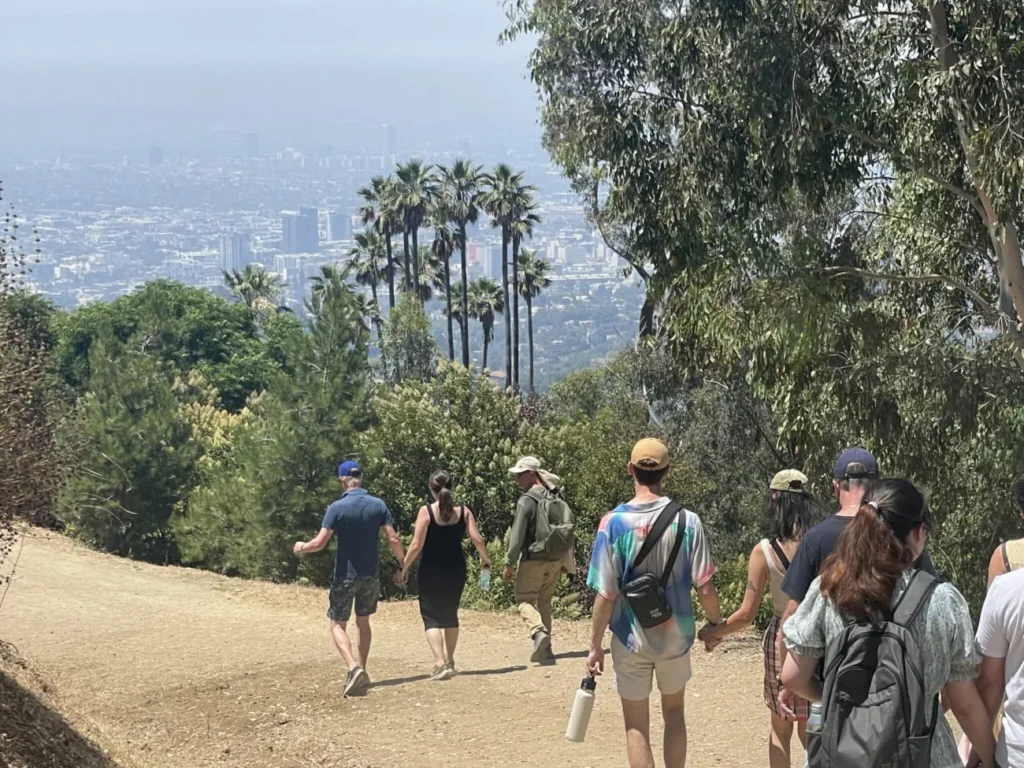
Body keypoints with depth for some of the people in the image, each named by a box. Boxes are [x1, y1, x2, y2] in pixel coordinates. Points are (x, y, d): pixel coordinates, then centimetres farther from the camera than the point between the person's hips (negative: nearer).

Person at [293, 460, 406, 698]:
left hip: (345, 575, -4)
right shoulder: (378, 505, -3)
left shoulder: (337, 508, -14)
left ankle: (354, 668, -17)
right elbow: (393, 540, -4)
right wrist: (404, 564, 10)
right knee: (363, 622, 20)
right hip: (371, 575, 4)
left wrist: (301, 547, 5)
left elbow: (319, 543, -15)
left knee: (338, 625, 5)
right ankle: (361, 672, 22)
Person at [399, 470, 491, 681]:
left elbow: (417, 545, -13)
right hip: (456, 570, 4)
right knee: (450, 615, 20)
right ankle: (449, 662, 28)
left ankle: (441, 664, -15)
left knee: (432, 617, 1)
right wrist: (485, 559, 14)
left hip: (431, 572, -4)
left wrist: (405, 567, -1)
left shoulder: (426, 511, -11)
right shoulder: (463, 511, -1)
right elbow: (477, 539, -5)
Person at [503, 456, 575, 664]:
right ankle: (545, 651, 13)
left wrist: (509, 563, -10)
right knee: (544, 601, 15)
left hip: (533, 559, -6)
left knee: (525, 599, 3)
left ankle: (538, 631, -24)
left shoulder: (527, 500, -13)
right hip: (555, 559, 6)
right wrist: (567, 561, 20)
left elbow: (517, 535, -15)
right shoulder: (556, 499, 8)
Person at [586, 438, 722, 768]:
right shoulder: (687, 521, -11)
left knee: (637, 725, 10)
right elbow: (704, 588, -9)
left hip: (631, 639, -2)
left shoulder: (614, 522, -15)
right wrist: (716, 624, 10)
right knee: (674, 711, 23)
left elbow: (606, 594, -13)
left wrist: (595, 646, -2)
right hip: (676, 635, 2)